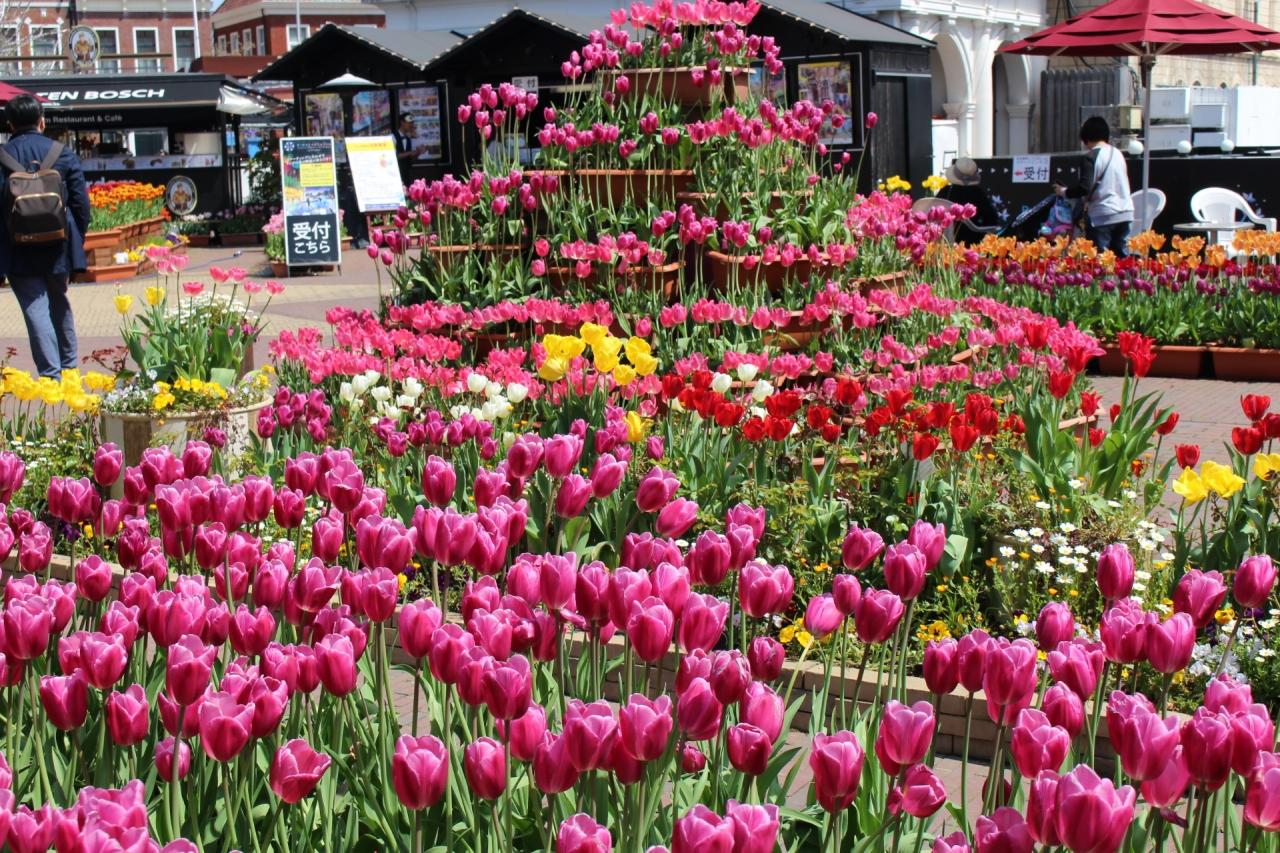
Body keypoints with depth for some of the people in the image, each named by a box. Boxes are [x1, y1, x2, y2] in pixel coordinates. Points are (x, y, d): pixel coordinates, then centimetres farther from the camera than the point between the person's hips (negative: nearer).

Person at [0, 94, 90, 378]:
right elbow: (81, 202, -1)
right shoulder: (64, 154, 0)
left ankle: (51, 373, -8)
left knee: (36, 308, -1)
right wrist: (76, 241, 10)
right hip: (58, 247, 3)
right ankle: (68, 364, 30)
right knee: (58, 303, 20)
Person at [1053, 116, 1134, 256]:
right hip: (1125, 213, 7)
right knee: (1122, 258, 9)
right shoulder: (1118, 154, 13)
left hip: (1102, 215, -7)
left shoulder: (1092, 157, -10)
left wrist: (1064, 192, 0)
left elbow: (1084, 187, -18)